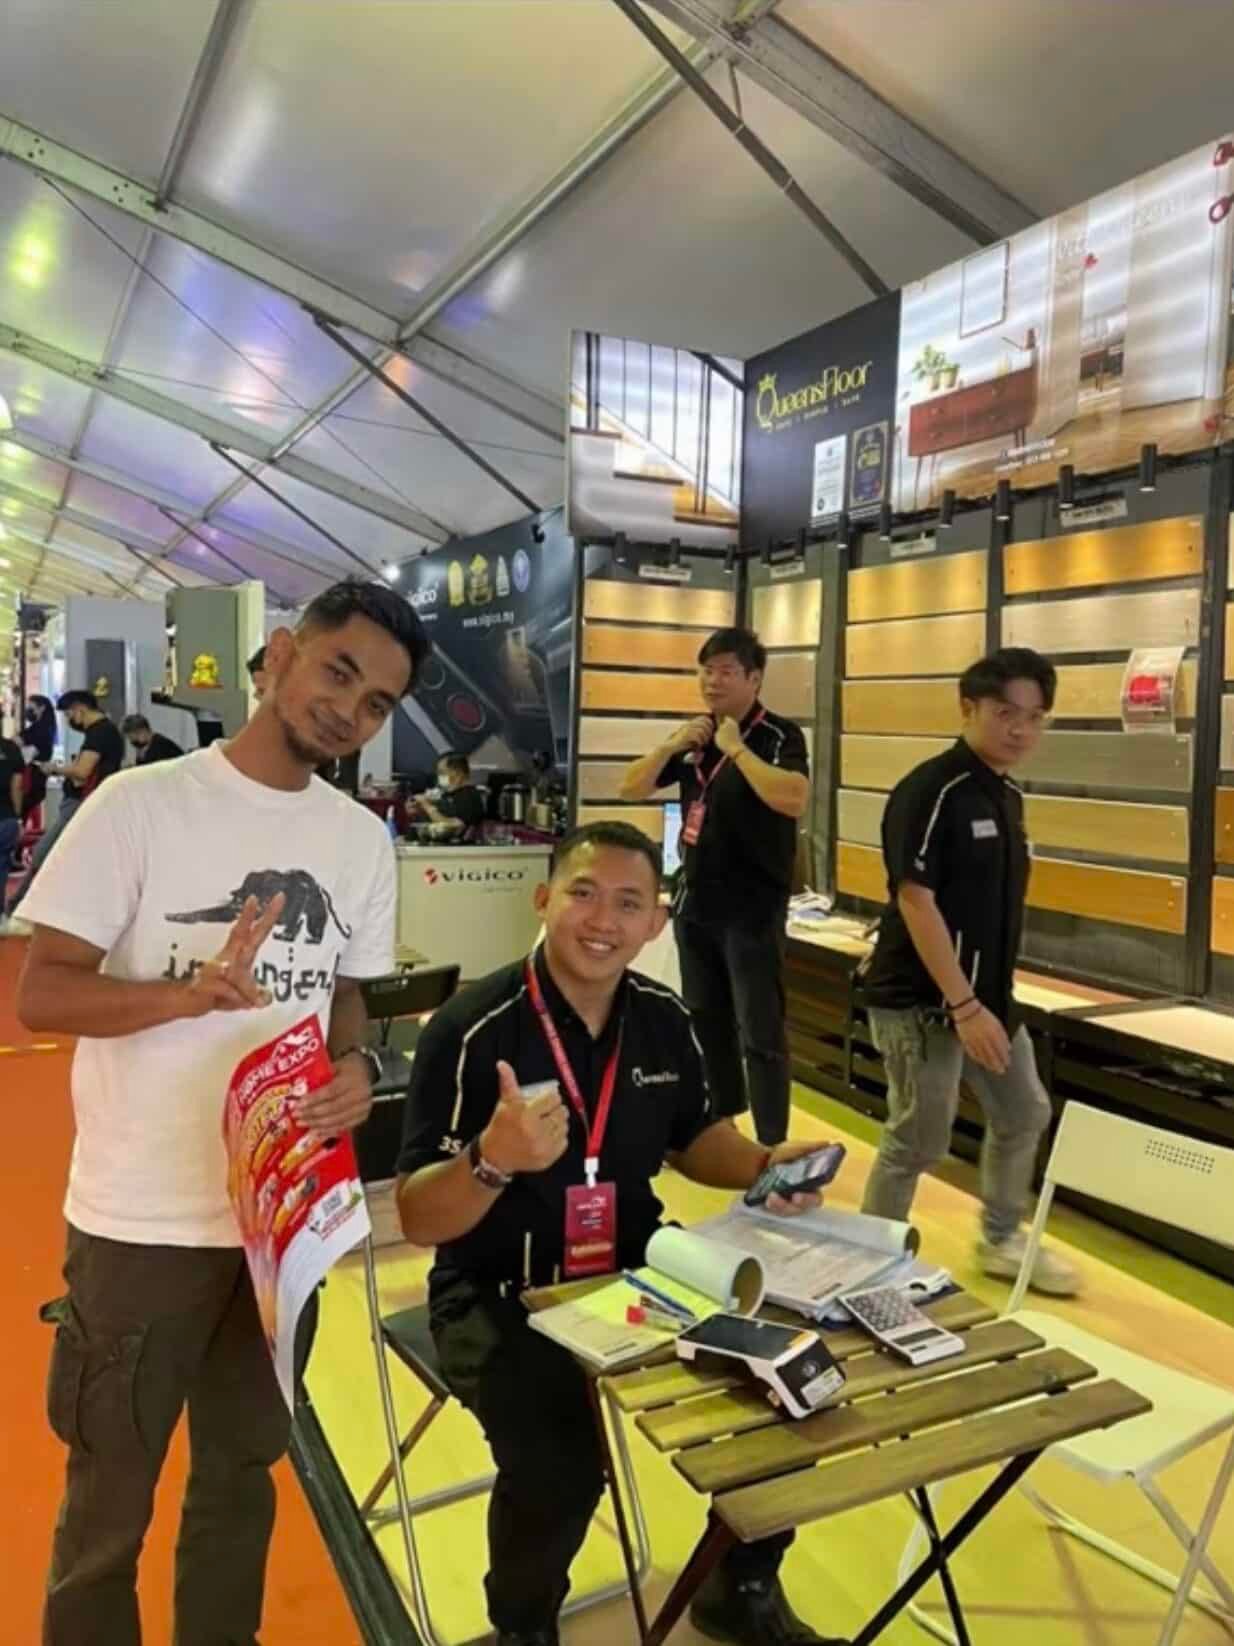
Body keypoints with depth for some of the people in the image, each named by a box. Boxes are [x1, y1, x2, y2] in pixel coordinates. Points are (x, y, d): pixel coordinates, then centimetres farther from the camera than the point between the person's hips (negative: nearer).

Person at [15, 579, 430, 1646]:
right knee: (108, 1499, 14)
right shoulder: (140, 804, -12)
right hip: (141, 1220, -4)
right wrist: (190, 993, -30)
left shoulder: (365, 842, 2)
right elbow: (40, 995, -13)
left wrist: (356, 1066, -9)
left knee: (243, 1474, 23)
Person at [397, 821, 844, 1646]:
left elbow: (692, 1138, 15)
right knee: (560, 1462, -28)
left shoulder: (664, 1019, -2)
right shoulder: (471, 1029, -20)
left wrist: (765, 1165, -5)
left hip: (638, 1271, 6)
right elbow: (418, 1220, -18)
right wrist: (494, 1159, -38)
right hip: (499, 1296, -5)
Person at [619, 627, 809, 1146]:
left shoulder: (779, 734, -11)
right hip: (695, 902, 7)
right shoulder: (695, 738, 8)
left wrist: (736, 749, -23)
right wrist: (672, 745, -7)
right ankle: (719, 1126, 36)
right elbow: (631, 789, 8)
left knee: (760, 1033, -3)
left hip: (752, 908, -7)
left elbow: (794, 800, -30)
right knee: (705, 1022, 19)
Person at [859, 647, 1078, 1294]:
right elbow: (915, 901, -23)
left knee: (1024, 1113, 20)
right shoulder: (930, 790, -18)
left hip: (988, 994, 9)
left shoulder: (1007, 796, 9)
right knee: (918, 1142, 0)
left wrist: (992, 998, 18)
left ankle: (1000, 1241, 41)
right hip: (923, 999, -9)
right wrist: (963, 1005, -25)